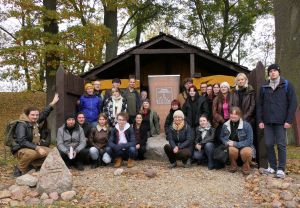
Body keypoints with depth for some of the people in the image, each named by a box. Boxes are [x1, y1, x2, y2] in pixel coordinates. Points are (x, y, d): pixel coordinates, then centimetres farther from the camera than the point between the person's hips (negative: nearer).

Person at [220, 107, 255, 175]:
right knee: (232, 150, -35)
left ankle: (246, 166, -2)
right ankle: (233, 165, -1)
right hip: (231, 146, 2)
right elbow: (221, 137, 10)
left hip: (245, 146, -2)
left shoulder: (246, 125, -13)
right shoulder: (225, 125, -2)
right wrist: (227, 142, -13)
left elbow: (249, 141, -16)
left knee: (246, 152, -37)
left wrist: (235, 144, -21)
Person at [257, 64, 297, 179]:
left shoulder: (287, 85, 2)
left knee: (281, 145, 0)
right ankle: (273, 167, 16)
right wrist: (260, 120, 2)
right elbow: (260, 105, 11)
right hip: (267, 121, 3)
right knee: (269, 144, 4)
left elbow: (293, 103, -2)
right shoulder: (264, 87, 10)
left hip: (281, 121, -3)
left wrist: (289, 120, -9)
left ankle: (281, 169, 8)